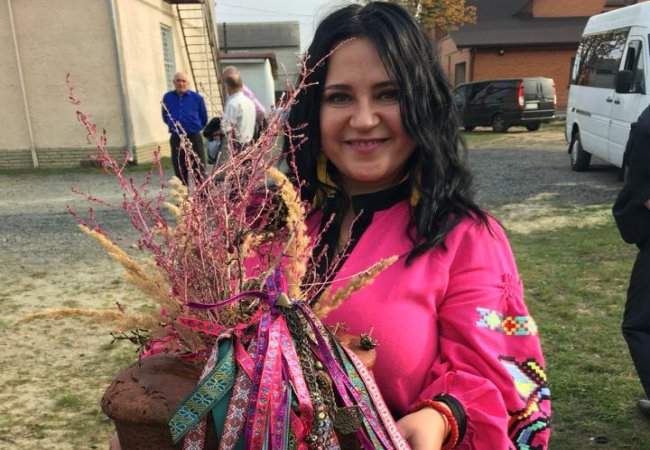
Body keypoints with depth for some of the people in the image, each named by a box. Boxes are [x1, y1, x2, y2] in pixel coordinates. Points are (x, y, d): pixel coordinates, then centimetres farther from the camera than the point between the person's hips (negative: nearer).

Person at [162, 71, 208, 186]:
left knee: (199, 170, -1)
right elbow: (165, 117, 18)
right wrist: (174, 126, 14)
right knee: (179, 171, 7)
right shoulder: (167, 98, 3)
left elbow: (204, 118, 8)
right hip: (176, 139, 2)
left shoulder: (196, 97, -3)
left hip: (194, 138, -2)